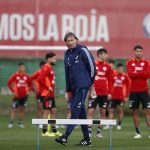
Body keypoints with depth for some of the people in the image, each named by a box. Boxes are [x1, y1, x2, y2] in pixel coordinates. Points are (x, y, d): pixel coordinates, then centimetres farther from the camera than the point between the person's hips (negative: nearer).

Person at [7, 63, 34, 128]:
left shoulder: (26, 76, 2)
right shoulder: (15, 75, -6)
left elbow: (31, 84, 14)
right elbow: (9, 83, -2)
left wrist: (29, 90, 0)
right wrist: (13, 91, -8)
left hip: (24, 95, 3)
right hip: (17, 95, -3)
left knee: (22, 109, 7)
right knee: (14, 109, -5)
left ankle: (20, 123, 15)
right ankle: (11, 123, -1)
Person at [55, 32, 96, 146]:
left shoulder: (83, 51, -6)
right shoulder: (67, 54, 14)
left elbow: (92, 66, -4)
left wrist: (90, 82, 4)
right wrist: (69, 89, 16)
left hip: (83, 86, -7)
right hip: (74, 87, 7)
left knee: (75, 110, -12)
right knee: (81, 112, 8)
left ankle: (65, 137, -18)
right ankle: (87, 138, 14)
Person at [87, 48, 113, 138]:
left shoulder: (107, 67, 7)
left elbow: (110, 81, 9)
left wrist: (109, 92, 2)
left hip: (104, 94, 3)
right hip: (94, 93, -3)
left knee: (103, 112, 5)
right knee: (91, 111, -7)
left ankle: (99, 131, 12)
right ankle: (89, 130, -2)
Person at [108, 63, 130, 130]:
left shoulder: (125, 76, 0)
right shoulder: (113, 75, 3)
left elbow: (127, 87, 4)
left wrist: (126, 96, 0)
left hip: (121, 97, -1)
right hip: (113, 96, 1)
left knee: (120, 110, -1)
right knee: (111, 110, 0)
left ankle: (119, 124, 8)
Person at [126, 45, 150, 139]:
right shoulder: (130, 63, 5)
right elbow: (130, 74, -10)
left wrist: (136, 73, -11)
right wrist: (142, 72, -11)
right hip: (134, 91, 1)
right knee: (135, 111, 2)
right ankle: (138, 133, 6)